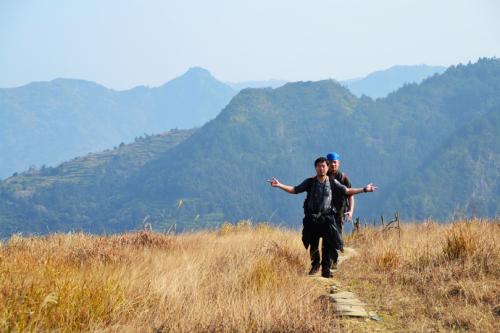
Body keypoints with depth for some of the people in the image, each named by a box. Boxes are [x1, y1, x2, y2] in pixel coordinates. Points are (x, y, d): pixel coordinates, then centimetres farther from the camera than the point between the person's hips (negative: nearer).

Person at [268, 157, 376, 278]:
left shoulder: (332, 182, 2)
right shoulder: (310, 182, 1)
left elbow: (347, 191, 5)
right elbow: (294, 190, 3)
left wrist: (364, 190, 1)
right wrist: (279, 185, -7)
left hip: (327, 218, 0)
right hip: (312, 218, 0)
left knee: (328, 245, -5)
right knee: (313, 244, 7)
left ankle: (325, 269, 5)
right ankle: (315, 264, 29)